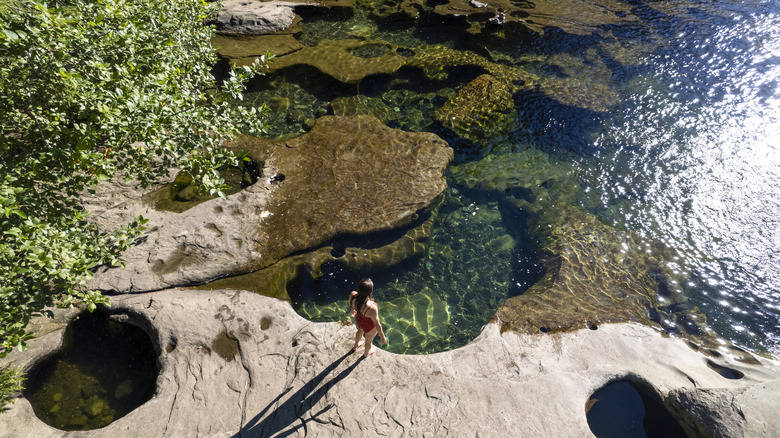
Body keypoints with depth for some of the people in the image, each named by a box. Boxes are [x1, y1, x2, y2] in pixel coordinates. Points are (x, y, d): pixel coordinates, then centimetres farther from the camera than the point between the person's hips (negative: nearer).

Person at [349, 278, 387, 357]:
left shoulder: (352, 295, -31)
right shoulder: (372, 308, -45)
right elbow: (377, 324, -27)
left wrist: (351, 312, 17)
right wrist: (382, 336, -8)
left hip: (359, 321, 4)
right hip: (370, 327, -4)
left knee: (360, 331, 40)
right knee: (369, 340, 31)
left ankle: (355, 346, 70)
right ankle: (366, 353, 64)